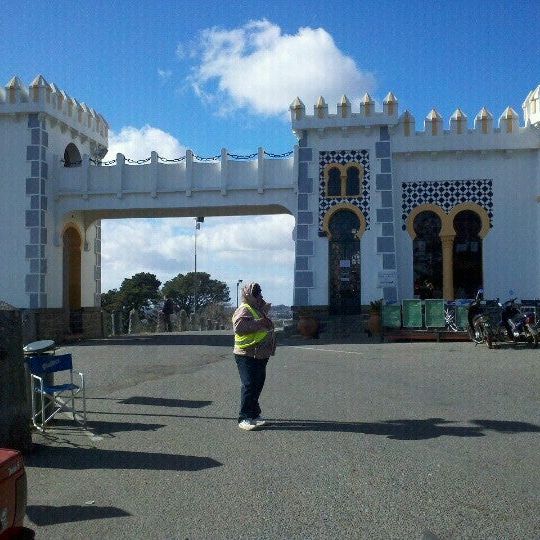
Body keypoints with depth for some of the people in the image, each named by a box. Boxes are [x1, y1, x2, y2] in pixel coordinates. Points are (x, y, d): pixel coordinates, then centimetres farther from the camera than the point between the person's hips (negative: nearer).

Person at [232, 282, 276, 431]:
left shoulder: (257, 309, 16)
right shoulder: (244, 310, -14)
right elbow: (239, 326, -30)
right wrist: (259, 323, -27)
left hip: (259, 355, 10)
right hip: (247, 356, -10)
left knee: (257, 385, 14)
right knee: (249, 385, -10)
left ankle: (254, 414, 24)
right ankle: (244, 419, -5)